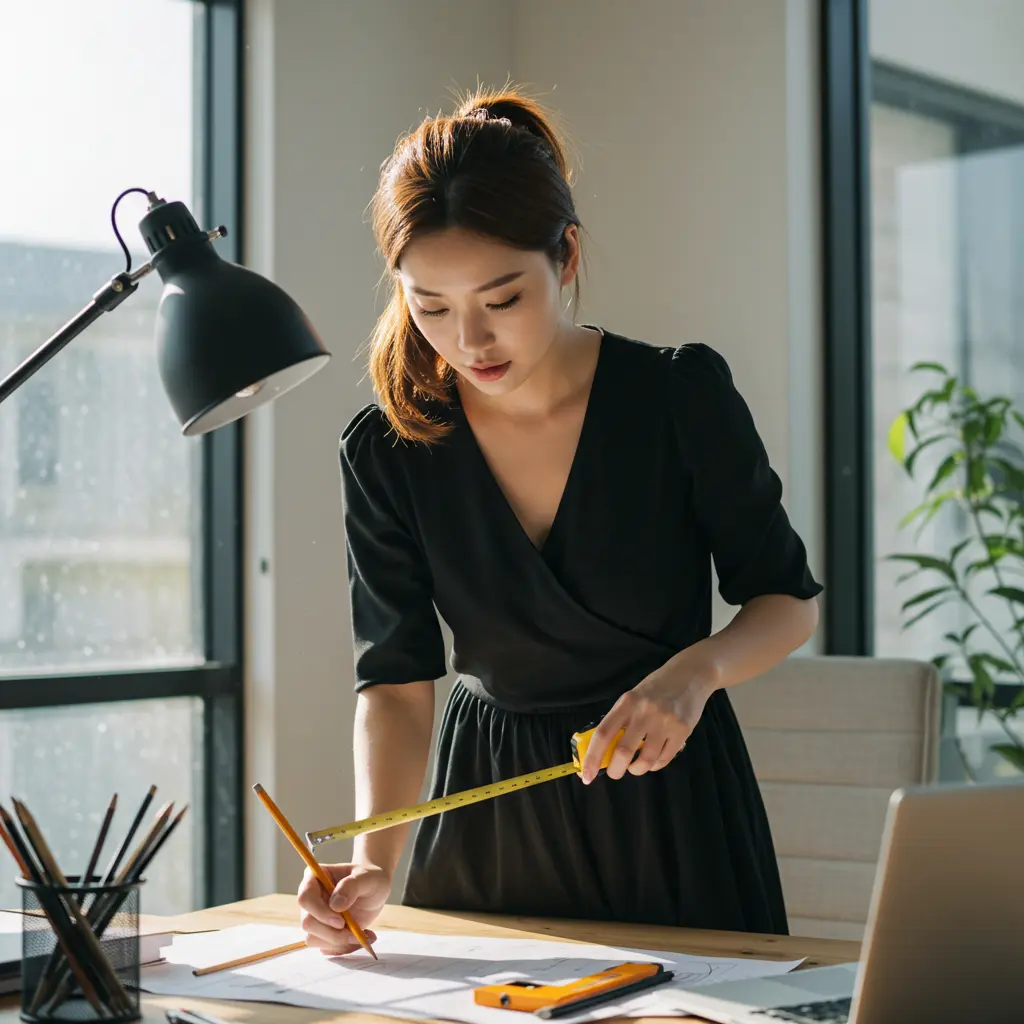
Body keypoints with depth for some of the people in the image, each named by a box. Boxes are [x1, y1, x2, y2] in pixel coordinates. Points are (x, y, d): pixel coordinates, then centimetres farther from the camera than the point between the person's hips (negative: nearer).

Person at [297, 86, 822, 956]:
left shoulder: (681, 392, -15)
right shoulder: (387, 450, -11)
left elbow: (789, 599, -6)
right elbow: (397, 680, -11)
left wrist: (697, 669, -27)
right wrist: (374, 861, -27)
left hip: (673, 795, -1)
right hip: (491, 803, 2)